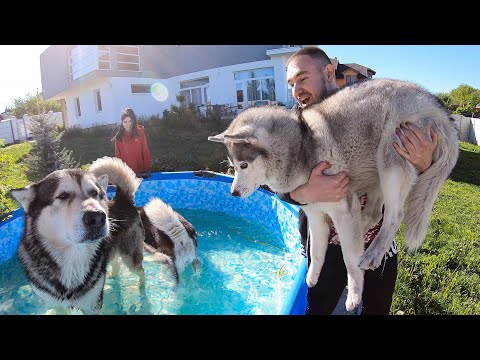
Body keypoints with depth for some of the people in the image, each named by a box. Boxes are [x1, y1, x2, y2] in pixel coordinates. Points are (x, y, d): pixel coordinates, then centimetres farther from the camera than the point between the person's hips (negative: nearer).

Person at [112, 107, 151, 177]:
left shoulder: (139, 132, -2)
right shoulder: (119, 137, 1)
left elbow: (146, 152, -1)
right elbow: (117, 155, 5)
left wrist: (146, 170, -5)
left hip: (140, 172, -1)